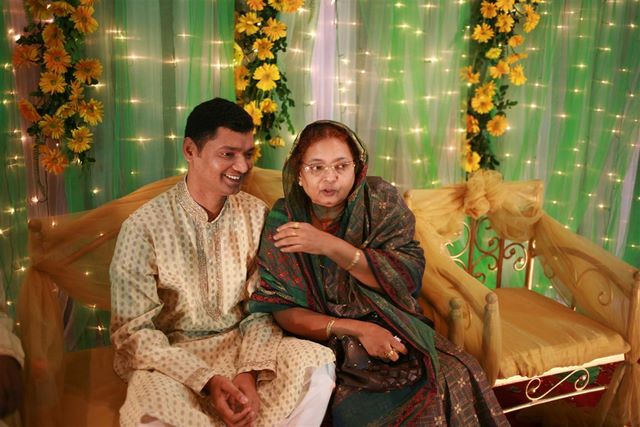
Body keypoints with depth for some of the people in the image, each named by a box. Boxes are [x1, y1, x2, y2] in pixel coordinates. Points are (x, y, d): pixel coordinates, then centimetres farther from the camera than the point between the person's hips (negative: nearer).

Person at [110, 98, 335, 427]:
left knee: (317, 363, -22)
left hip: (242, 345, 4)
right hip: (170, 355, -3)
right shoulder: (144, 226, -11)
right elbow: (134, 330, -12)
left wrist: (250, 373, -18)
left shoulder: (256, 214, 0)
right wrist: (207, 381, -24)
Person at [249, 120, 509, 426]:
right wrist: (357, 329, -20)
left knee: (458, 377, -22)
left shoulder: (380, 200, -4)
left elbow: (409, 276, -13)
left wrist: (332, 246, -25)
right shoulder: (281, 222, -5)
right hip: (326, 343, -2)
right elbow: (280, 310, -7)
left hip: (394, 330, 2)